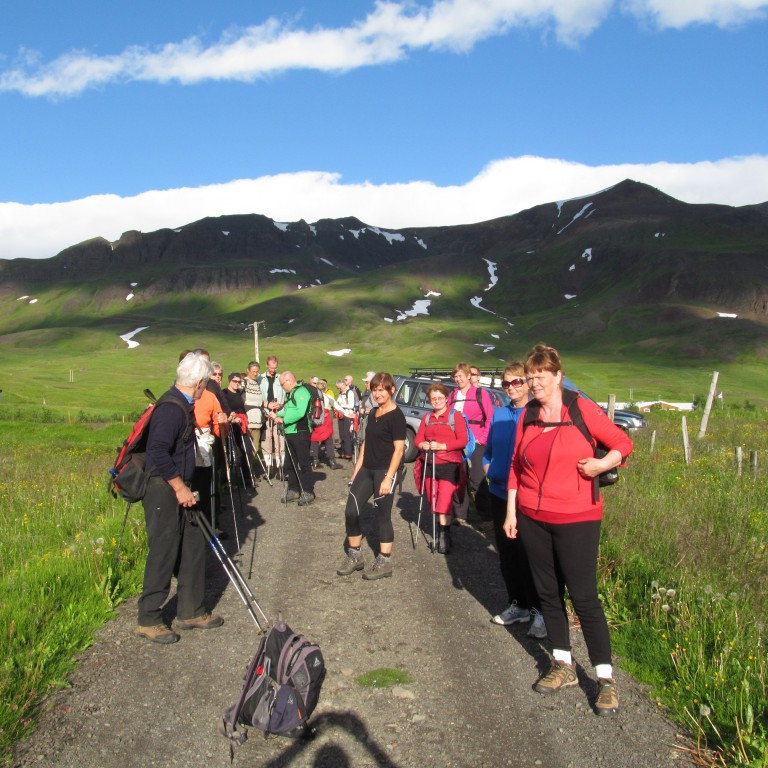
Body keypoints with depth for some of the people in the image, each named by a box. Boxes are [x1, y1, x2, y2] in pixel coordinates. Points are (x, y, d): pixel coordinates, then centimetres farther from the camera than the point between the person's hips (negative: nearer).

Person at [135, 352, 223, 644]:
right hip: (163, 490, -10)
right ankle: (148, 621, 12)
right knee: (163, 554, -1)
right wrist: (180, 487, -21)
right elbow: (158, 453, -28)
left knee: (193, 548, 14)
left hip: (177, 489, 10)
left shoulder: (181, 404, 11)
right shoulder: (171, 408, -20)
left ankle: (191, 612, 25)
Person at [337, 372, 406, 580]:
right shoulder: (373, 412, 12)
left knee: (382, 515, 0)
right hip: (366, 469, 8)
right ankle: (355, 555, 18)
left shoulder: (396, 416, -12)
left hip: (384, 472, -7)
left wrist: (388, 478, -20)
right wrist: (357, 469, 15)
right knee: (351, 511, 4)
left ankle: (384, 562, 12)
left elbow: (399, 449, -15)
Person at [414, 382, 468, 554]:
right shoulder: (427, 417, 14)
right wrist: (423, 445, -10)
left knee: (444, 502, -11)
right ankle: (441, 531, 22)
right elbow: (418, 438, 13)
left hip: (449, 465, -6)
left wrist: (442, 446, -19)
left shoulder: (455, 416, -3)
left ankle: (445, 536, 0)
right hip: (429, 464, 6)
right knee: (433, 501, 9)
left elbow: (463, 441, -10)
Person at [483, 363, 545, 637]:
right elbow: (488, 450, 20)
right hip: (499, 493, 6)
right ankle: (518, 605, 28)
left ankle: (539, 611, 14)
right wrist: (488, 468, 4)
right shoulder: (499, 414, 9)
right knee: (506, 553, 14)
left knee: (528, 555, -1)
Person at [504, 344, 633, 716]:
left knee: (583, 595, -2)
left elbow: (622, 443, -1)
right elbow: (516, 467, 10)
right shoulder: (528, 415, 5)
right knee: (548, 592, 12)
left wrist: (602, 463, -20)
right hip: (533, 518, 5)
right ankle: (563, 666, 27)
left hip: (576, 519, -4)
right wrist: (511, 512, 8)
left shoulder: (581, 409, -8)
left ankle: (605, 678, 11)